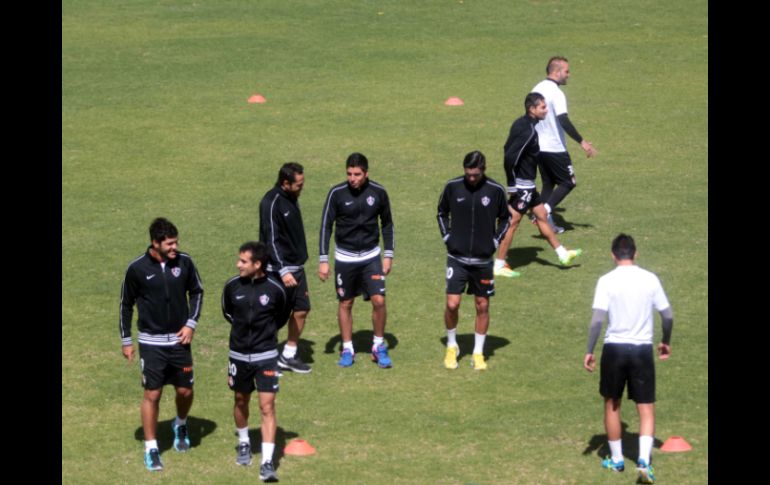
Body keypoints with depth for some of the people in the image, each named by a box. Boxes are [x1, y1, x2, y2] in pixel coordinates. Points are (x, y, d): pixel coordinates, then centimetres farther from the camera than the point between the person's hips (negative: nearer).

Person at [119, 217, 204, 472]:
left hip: (179, 340, 3)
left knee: (185, 391, 9)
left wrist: (191, 323, -1)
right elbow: (126, 304, 0)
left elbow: (196, 292, 9)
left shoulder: (184, 262, -7)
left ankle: (180, 426, 40)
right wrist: (126, 340, 2)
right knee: (152, 394, -2)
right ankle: (151, 448, 10)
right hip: (151, 342, -3)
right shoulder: (137, 269, -13)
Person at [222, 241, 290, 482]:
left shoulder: (275, 289, -13)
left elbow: (282, 316, 8)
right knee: (241, 401, 18)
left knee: (267, 406, -8)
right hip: (239, 354, 3)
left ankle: (267, 462, -10)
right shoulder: (232, 286, -8)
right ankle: (243, 443, 43)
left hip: (266, 356, -3)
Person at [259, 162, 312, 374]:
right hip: (279, 269, -9)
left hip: (296, 266, 9)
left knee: (302, 309, 9)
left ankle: (289, 355, 20)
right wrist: (283, 271, -28)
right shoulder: (271, 203, -19)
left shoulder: (292, 198, 8)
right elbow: (271, 240, -23)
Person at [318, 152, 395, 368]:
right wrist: (323, 260, -8)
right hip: (345, 257, 0)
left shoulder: (378, 192, -6)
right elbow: (326, 226, -4)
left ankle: (379, 347, 11)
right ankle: (347, 349, 20)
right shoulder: (337, 193, -11)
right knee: (346, 303, 7)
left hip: (371, 256, 0)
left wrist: (389, 255, 4)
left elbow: (387, 224, 7)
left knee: (379, 300, -7)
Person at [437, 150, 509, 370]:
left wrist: (495, 241, -1)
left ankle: (478, 353, 19)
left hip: (483, 259, 0)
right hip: (457, 257, 0)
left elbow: (504, 218, 9)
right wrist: (447, 237, 2)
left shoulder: (496, 191, -6)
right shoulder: (453, 187, -5)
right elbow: (442, 213, 12)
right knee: (452, 304, -7)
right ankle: (452, 346, 17)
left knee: (482, 306, 7)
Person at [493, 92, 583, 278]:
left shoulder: (521, 124, 7)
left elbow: (508, 149, 15)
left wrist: (513, 181, 17)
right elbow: (510, 156, -28)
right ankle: (499, 266, 4)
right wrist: (512, 184, -21)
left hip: (527, 185, 10)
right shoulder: (528, 131, -23)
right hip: (522, 184, -10)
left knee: (542, 216, 19)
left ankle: (563, 254, 31)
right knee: (512, 222, -3)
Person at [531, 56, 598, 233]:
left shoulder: (537, 89, 9)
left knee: (548, 183, 15)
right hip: (555, 148, -8)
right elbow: (564, 121, -26)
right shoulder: (556, 93, -18)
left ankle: (548, 223, 13)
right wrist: (582, 142, -24)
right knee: (569, 182, 2)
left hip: (538, 146, 8)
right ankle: (546, 210, -14)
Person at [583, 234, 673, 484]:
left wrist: (589, 351, -4)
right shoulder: (650, 279, -1)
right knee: (646, 407, 6)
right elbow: (668, 316, 5)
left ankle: (616, 459, 25)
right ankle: (644, 459, -12)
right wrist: (665, 342, 22)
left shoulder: (606, 281, -8)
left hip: (614, 349, -1)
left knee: (611, 404, 17)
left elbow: (597, 320, -13)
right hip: (643, 350, 1)